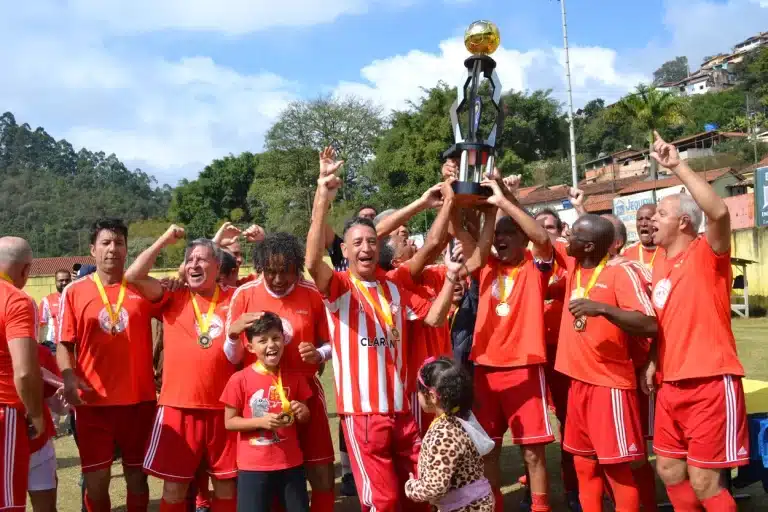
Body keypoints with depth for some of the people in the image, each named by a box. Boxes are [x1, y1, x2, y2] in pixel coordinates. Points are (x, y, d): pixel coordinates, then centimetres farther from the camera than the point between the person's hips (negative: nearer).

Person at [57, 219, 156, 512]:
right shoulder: (74, 291, 1)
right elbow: (64, 345, 1)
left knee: (137, 476, 13)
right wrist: (69, 378, -17)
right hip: (93, 402, -1)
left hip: (139, 399, 1)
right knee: (96, 481, 5)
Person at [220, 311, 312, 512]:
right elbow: (229, 422, -5)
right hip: (253, 466, -3)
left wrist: (303, 413, -9)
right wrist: (261, 422, -19)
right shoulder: (240, 379, -9)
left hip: (291, 463, 3)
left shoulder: (294, 378, 2)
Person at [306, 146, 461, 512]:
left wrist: (451, 278, -4)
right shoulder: (339, 287, -6)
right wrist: (323, 199, -39)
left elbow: (433, 317, 11)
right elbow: (313, 261, -26)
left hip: (401, 408, 6)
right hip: (362, 411, -5)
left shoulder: (394, 289, 12)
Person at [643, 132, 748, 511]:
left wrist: (677, 166, -27)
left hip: (710, 382, -7)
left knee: (702, 481, -3)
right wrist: (653, 363, 11)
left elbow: (719, 212, -30)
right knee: (669, 469, 15)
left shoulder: (706, 254, -9)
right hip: (672, 384, 8)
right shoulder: (660, 263, 12)